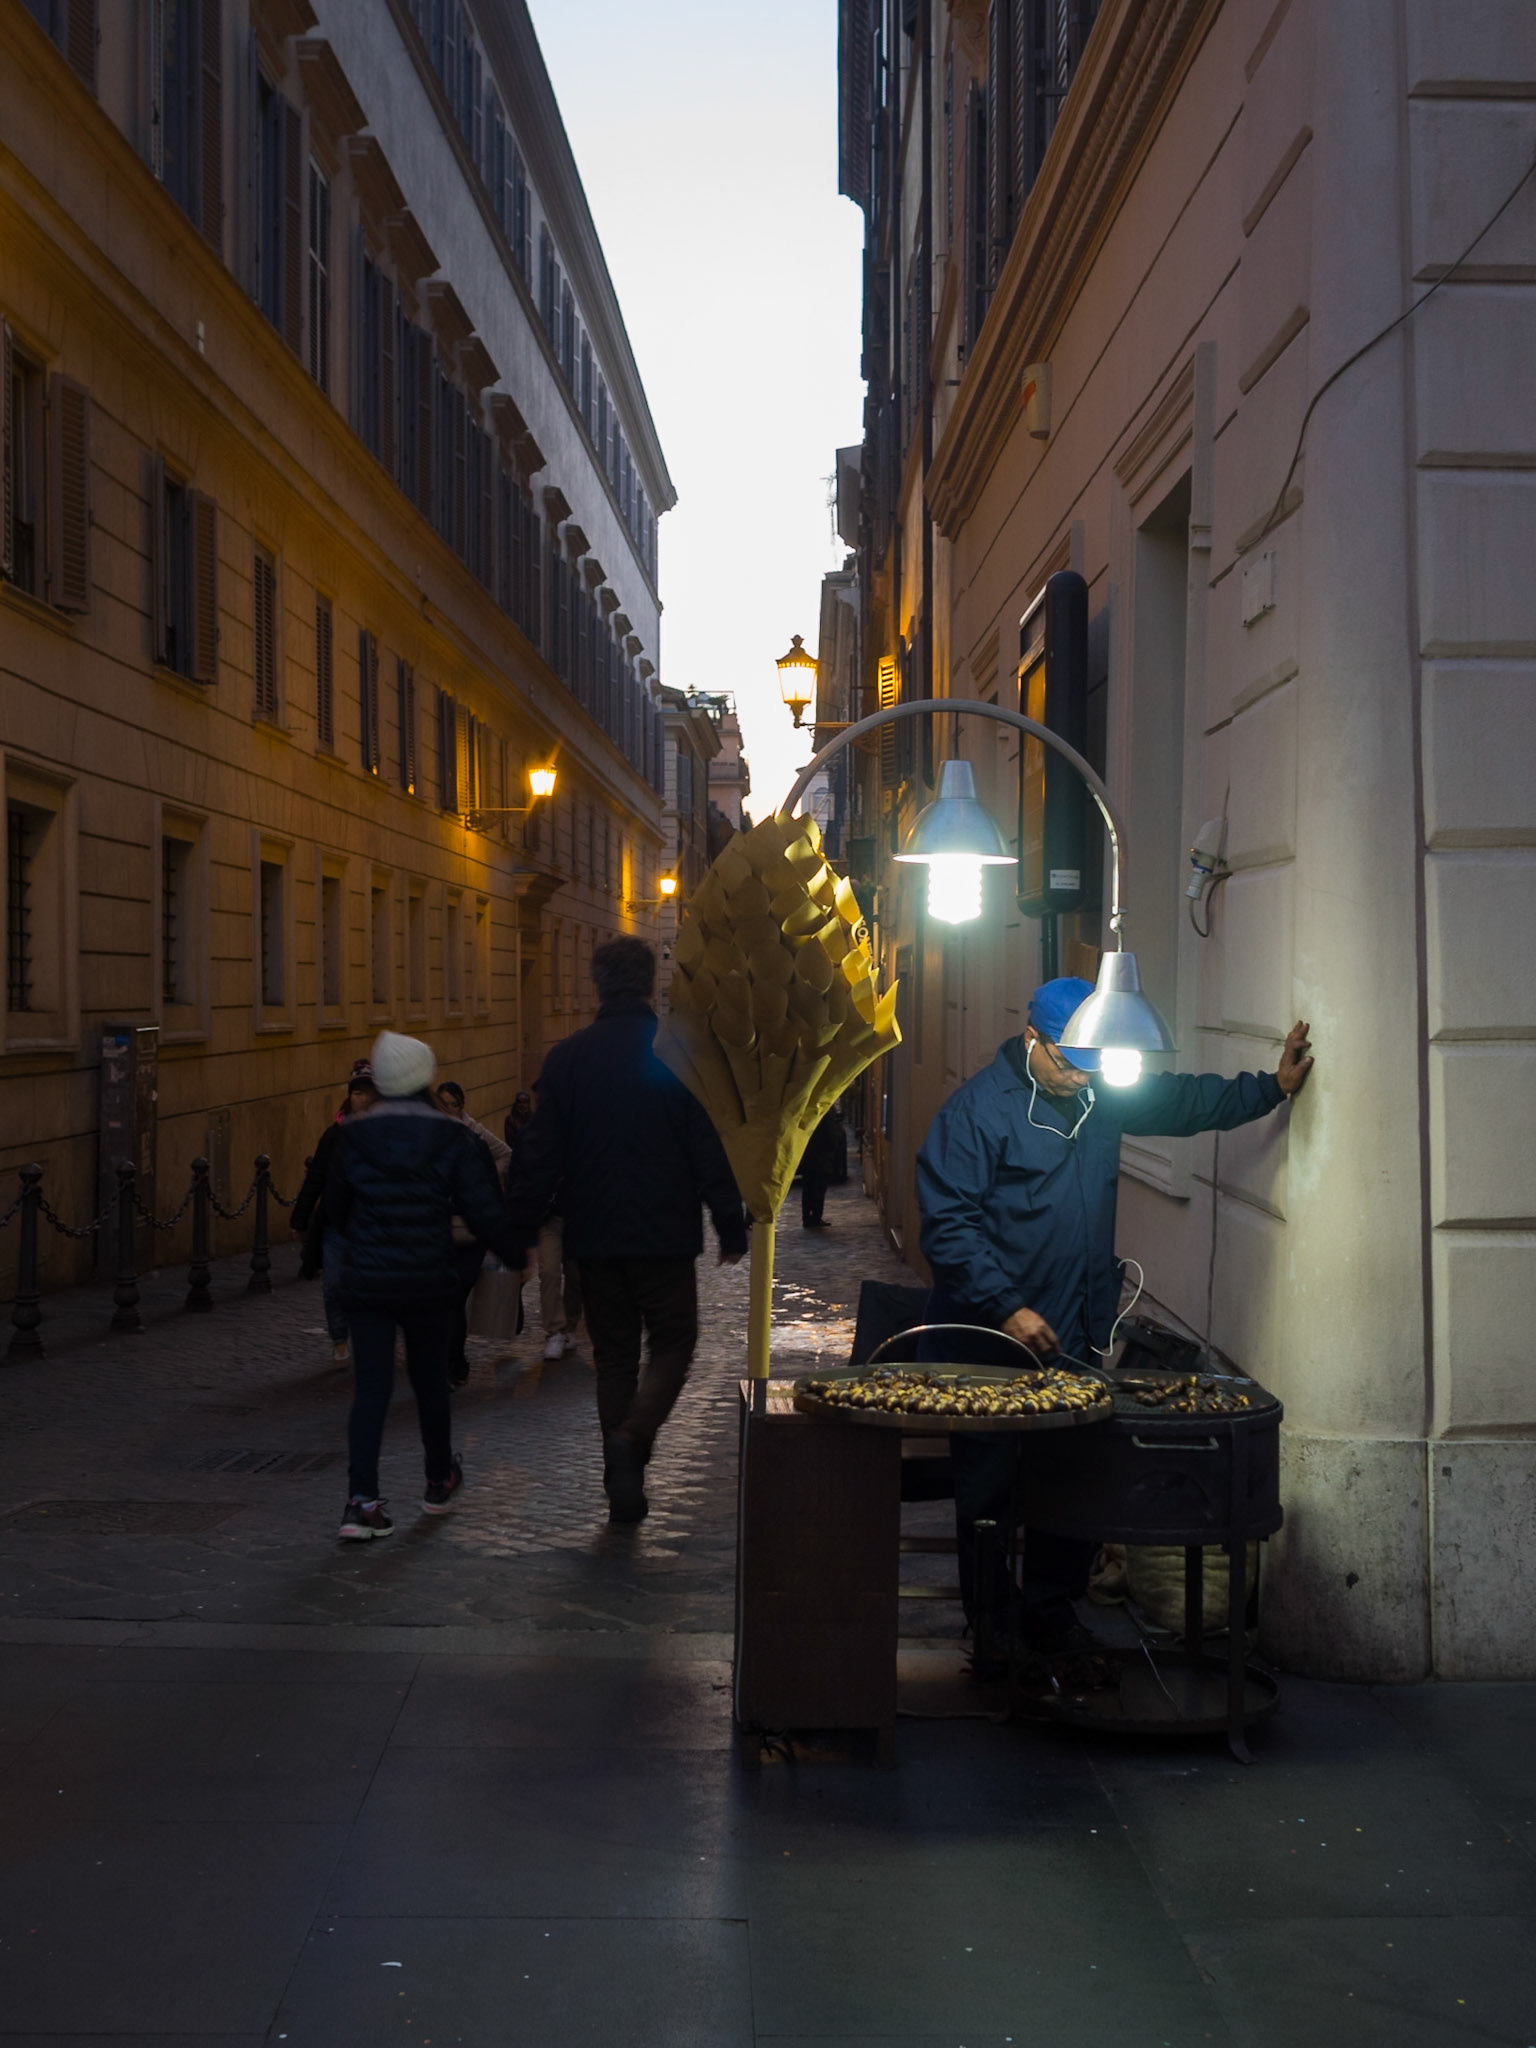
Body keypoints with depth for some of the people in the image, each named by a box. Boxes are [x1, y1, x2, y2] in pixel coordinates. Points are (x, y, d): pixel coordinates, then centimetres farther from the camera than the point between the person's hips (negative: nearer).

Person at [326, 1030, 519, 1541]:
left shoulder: (353, 1137, -2)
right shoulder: (452, 1139, -7)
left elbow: (335, 1210, 9)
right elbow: (483, 1211, -9)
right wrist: (516, 1254, 6)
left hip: (366, 1282, 1)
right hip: (429, 1283, 0)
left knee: (370, 1389, 1)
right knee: (430, 1382, 17)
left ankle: (361, 1499, -10)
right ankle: (440, 1481, 34)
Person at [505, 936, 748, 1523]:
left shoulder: (568, 1056, 0)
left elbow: (540, 1153, 1)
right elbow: (710, 1149, -6)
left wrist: (520, 1231, 8)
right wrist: (731, 1227, 1)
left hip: (595, 1236, 2)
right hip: (664, 1235, -2)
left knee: (613, 1353, 13)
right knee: (672, 1343, 11)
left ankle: (622, 1485, 12)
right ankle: (632, 1436, -15)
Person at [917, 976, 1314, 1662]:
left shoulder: (1102, 1095, 9)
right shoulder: (978, 1108, -12)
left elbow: (1184, 1100, 24)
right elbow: (948, 1225, -16)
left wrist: (1274, 1086, 16)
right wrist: (1008, 1308, -21)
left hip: (1078, 1341, 6)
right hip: (992, 1343, -6)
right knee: (989, 1492, 4)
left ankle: (1050, 1620, 25)